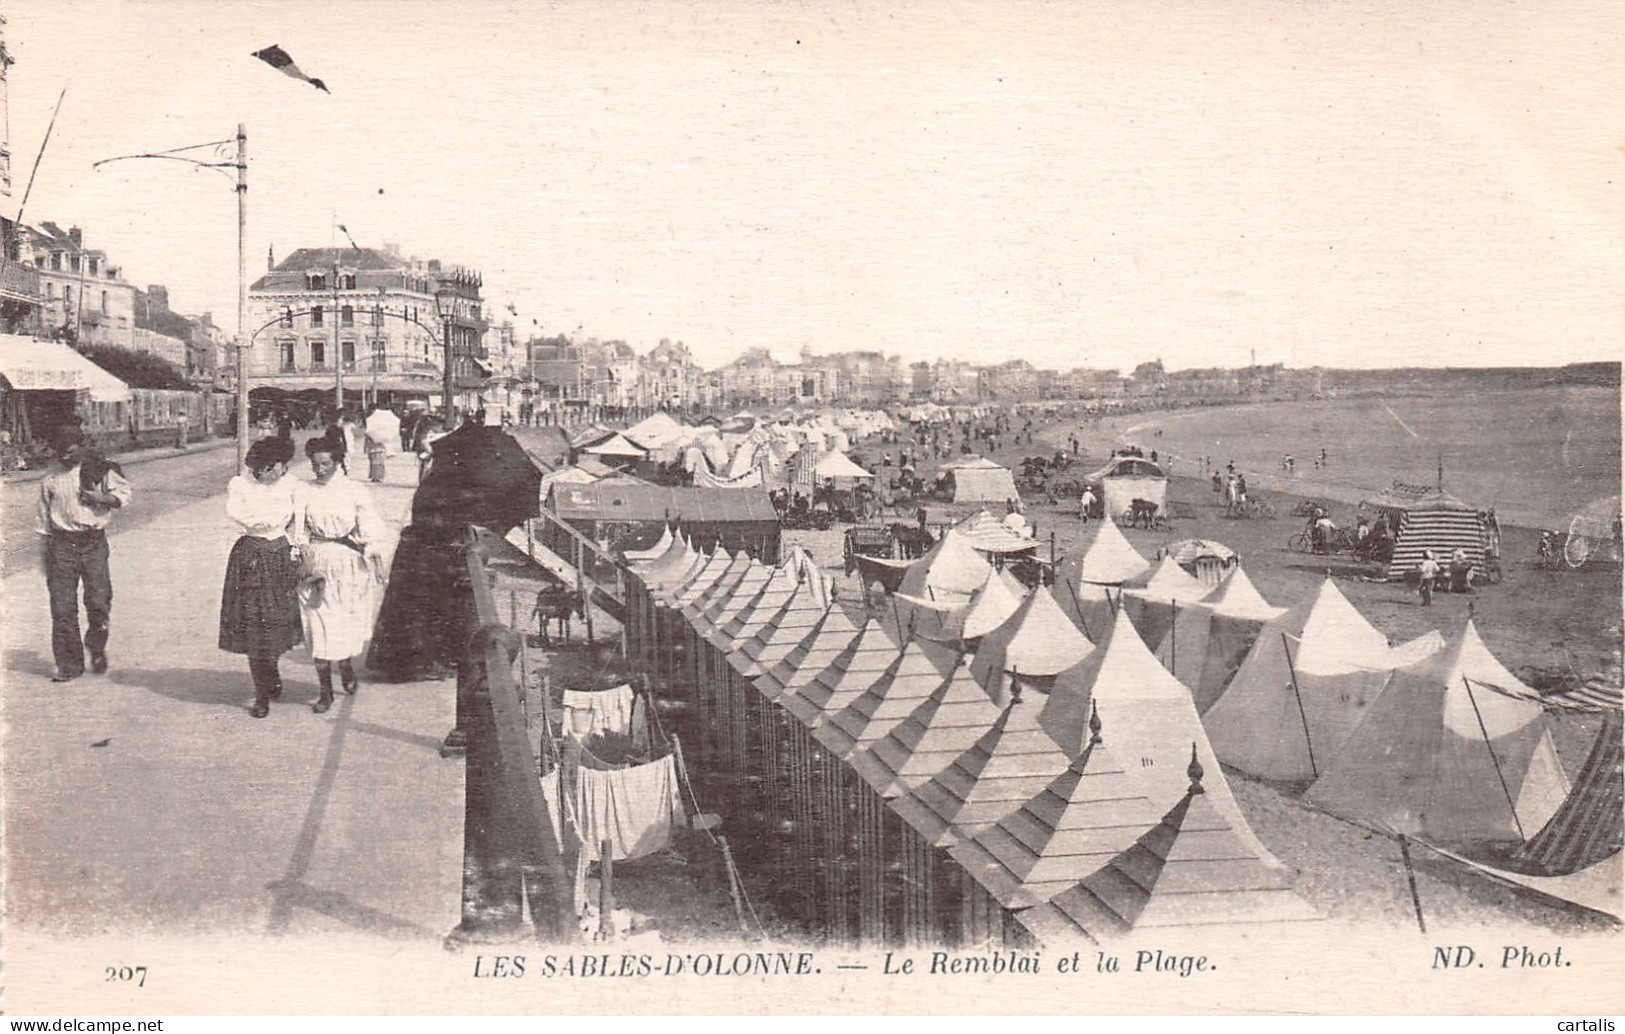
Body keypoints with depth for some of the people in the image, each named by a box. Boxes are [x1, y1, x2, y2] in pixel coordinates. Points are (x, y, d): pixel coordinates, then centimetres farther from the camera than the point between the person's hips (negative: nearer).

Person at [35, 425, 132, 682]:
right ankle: (69, 665, 7)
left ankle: (97, 647, 23)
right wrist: (46, 549, 11)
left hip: (94, 542, -1)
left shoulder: (100, 469, 0)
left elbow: (124, 494, 7)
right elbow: (44, 514, 13)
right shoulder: (52, 475, 5)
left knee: (98, 600, -7)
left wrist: (101, 498, -13)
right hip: (62, 543, 1)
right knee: (62, 607, -2)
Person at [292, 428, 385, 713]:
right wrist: (302, 551, -14)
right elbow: (299, 532, 2)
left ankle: (346, 665, 36)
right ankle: (325, 691, 8)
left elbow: (368, 528, 1)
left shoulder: (355, 491, -1)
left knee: (346, 621, 3)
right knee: (318, 625, 0)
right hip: (316, 564, 1)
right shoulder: (303, 493, 3)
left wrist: (371, 550, -12)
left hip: (349, 564, -1)